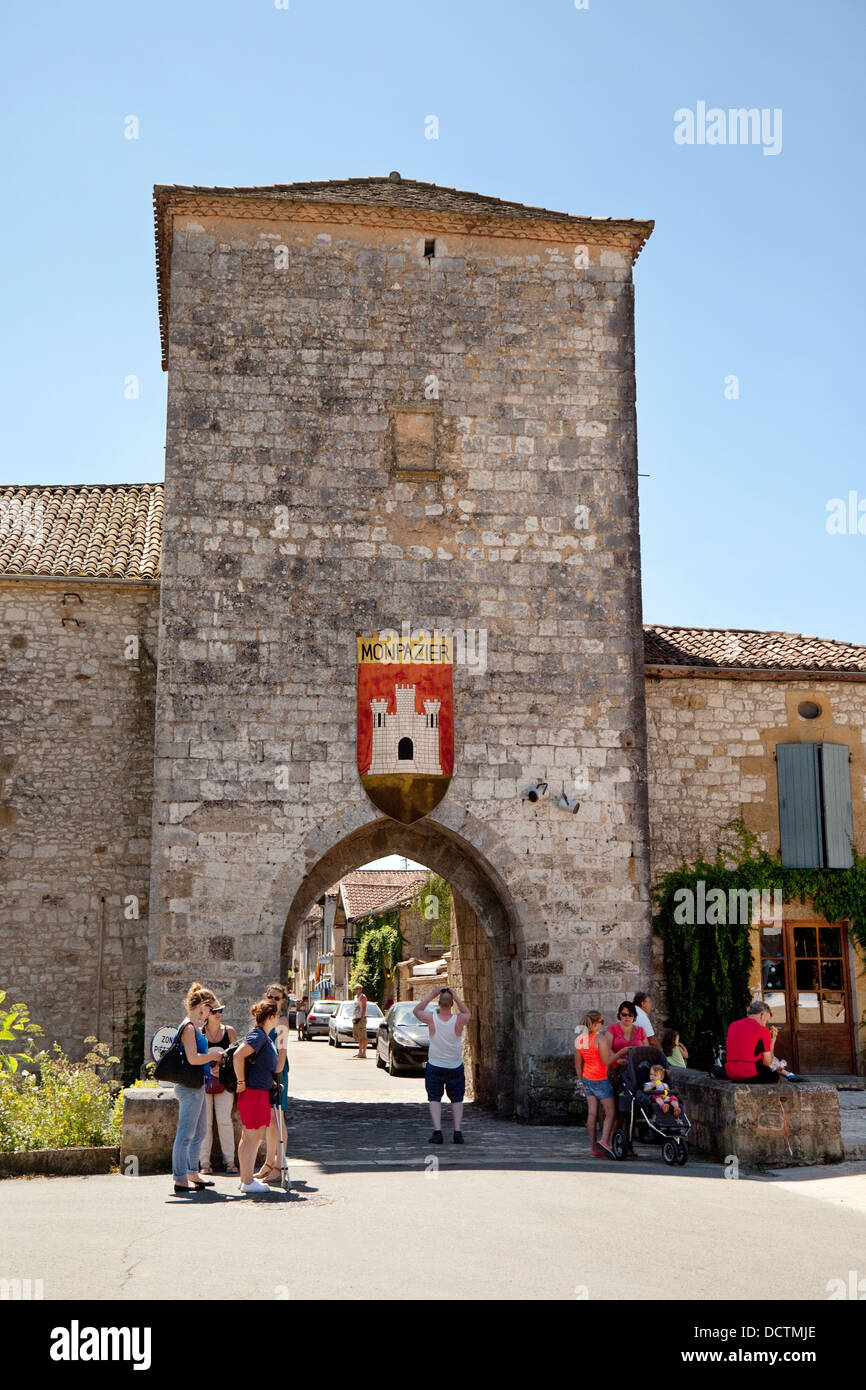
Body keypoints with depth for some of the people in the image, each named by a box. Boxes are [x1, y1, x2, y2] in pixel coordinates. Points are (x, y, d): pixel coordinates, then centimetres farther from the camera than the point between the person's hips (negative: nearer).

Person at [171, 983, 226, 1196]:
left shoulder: (195, 1028, 16)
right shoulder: (188, 1028, -16)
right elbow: (193, 1059, -25)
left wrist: (213, 1054, 10)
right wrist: (213, 1055, -11)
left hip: (197, 1086, 11)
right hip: (189, 1088, -11)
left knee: (198, 1132, 18)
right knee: (185, 1134, -6)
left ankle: (192, 1173, 28)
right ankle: (180, 1180, -2)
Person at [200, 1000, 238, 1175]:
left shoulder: (228, 1031, 7)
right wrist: (209, 1067, -11)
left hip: (224, 1080, 1)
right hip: (204, 1080, 0)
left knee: (224, 1120, -6)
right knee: (205, 1121, -2)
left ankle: (229, 1160, 2)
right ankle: (204, 1162, 6)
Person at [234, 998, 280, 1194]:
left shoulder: (263, 1036, 15)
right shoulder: (258, 1035, -15)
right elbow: (238, 1055, -27)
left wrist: (273, 1083, 23)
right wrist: (241, 1082, -20)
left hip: (259, 1091, 10)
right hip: (254, 1091, -10)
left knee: (248, 1137, 14)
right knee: (253, 1137, -6)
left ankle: (245, 1178, 21)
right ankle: (248, 1182, -1)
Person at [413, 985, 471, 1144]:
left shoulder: (431, 1019, -14)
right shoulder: (459, 1020, -13)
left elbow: (416, 1010, 6)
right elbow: (468, 1013, 12)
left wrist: (430, 996, 5)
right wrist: (456, 997, 5)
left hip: (435, 1067, -1)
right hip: (455, 1067, 1)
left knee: (434, 1099, 8)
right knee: (457, 1100, 14)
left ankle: (437, 1131, -6)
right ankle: (458, 1132, 6)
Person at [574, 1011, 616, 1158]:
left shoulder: (579, 1039, 6)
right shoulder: (600, 1038, -15)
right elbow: (607, 1061, -19)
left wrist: (581, 1081, 20)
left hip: (587, 1079, 7)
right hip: (601, 1079, -7)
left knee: (592, 1113, 7)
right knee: (610, 1112, 2)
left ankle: (594, 1148, 8)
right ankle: (604, 1140, -16)